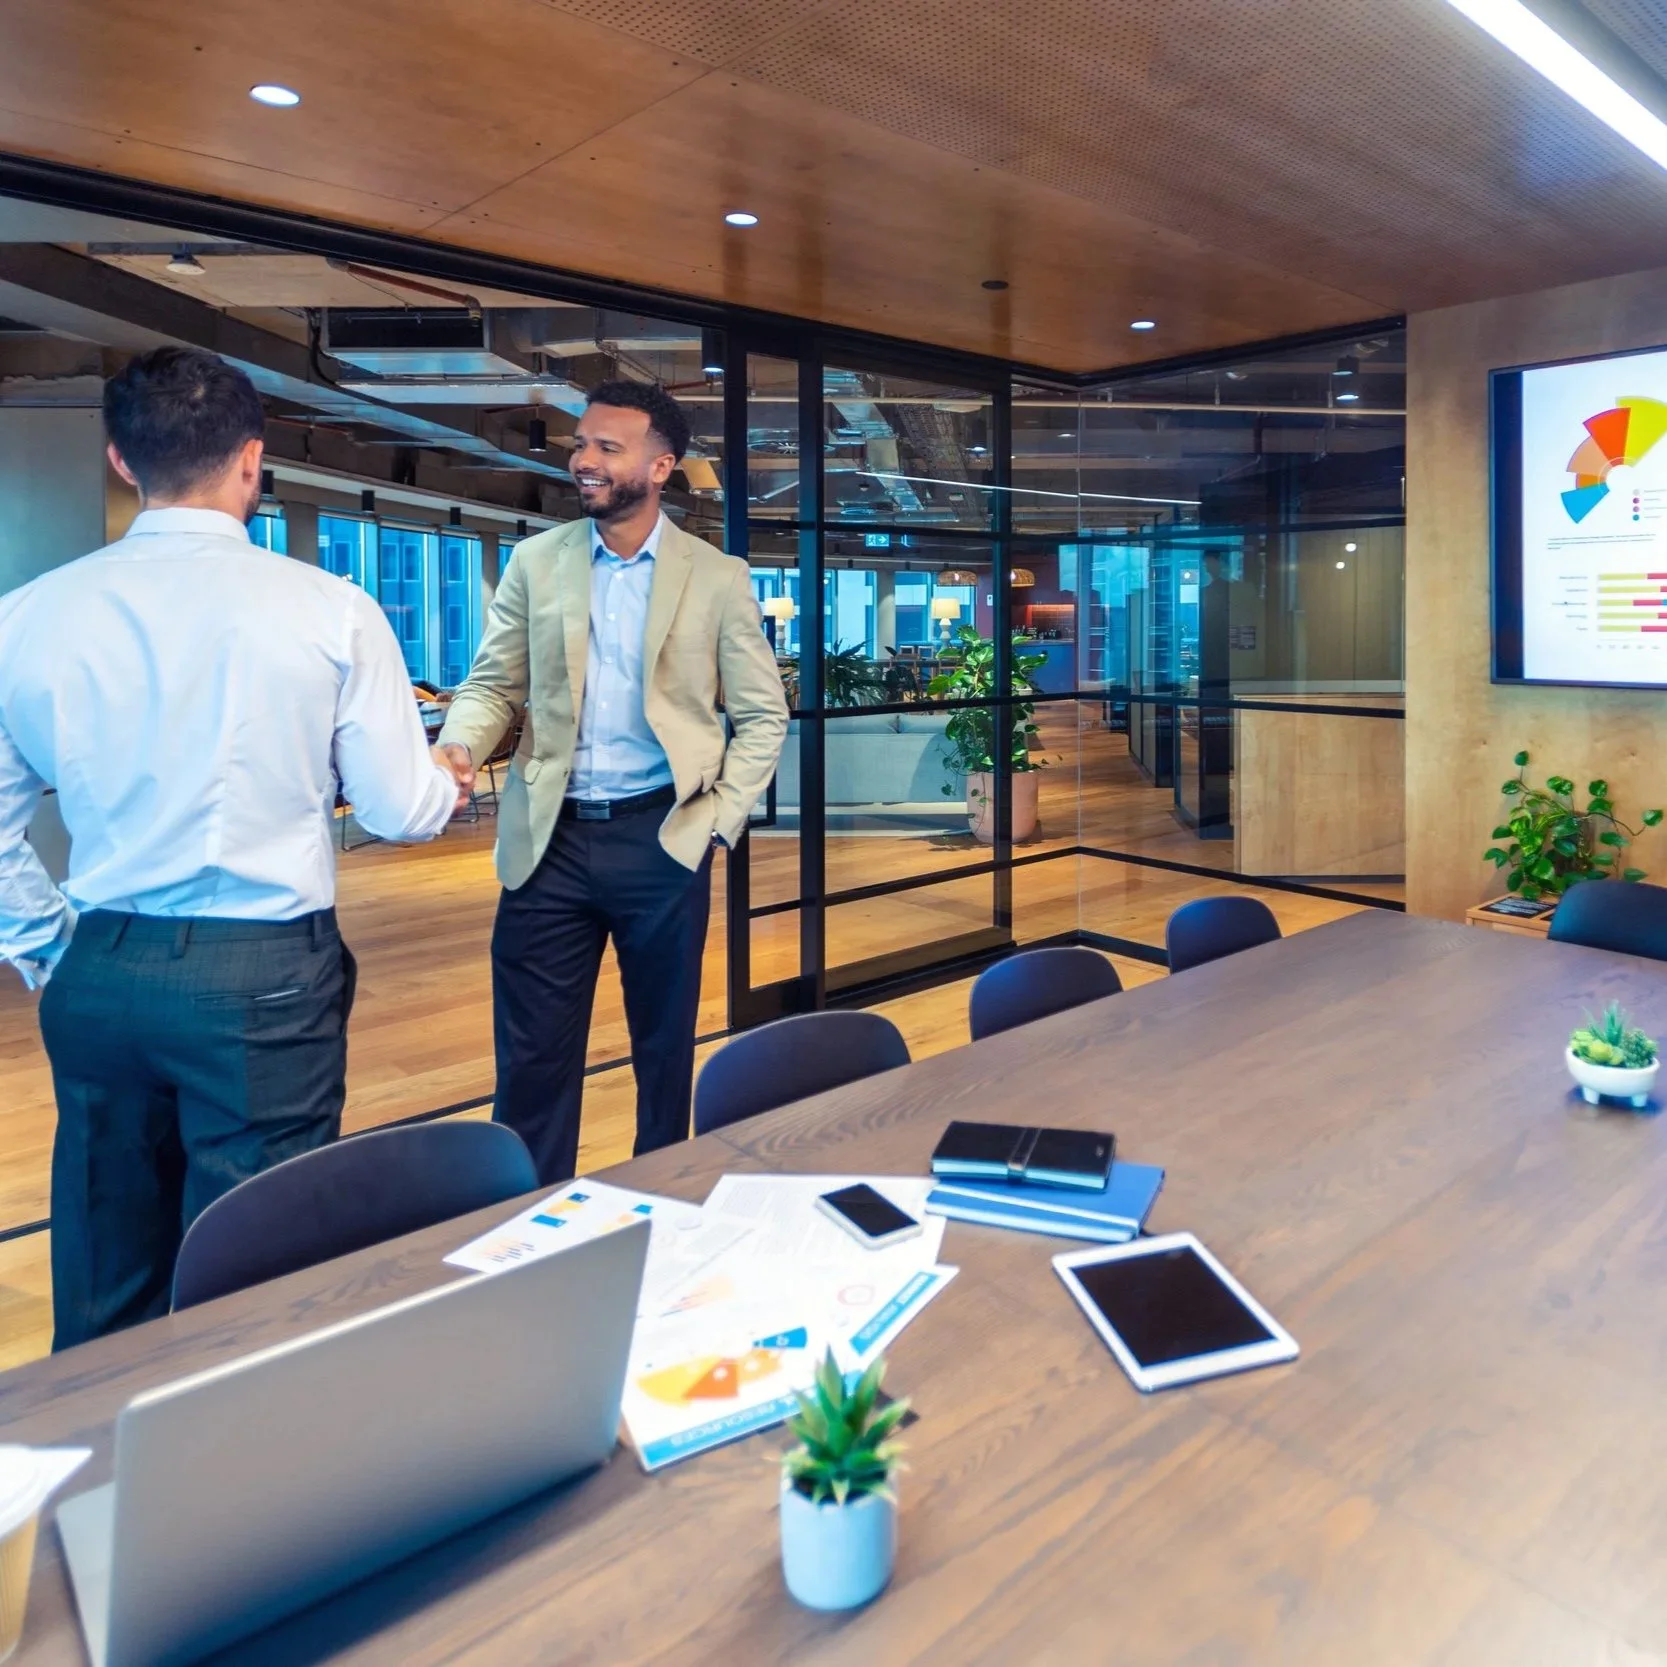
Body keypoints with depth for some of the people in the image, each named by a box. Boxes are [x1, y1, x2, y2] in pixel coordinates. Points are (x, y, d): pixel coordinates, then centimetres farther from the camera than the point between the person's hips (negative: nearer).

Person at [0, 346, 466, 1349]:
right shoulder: (331, 611, -8)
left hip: (97, 975, 4)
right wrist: (449, 783, 16)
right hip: (265, 975, -4)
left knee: (104, 1279, 19)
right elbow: (402, 812, -5)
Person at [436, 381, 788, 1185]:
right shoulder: (535, 561, 6)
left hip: (661, 838, -1)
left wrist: (719, 819, -5)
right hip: (550, 838, 1)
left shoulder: (717, 577, 1)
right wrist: (460, 748, -14)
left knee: (665, 1047, 12)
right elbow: (493, 683, 7)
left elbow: (763, 717, 4)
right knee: (532, 1056, 5)